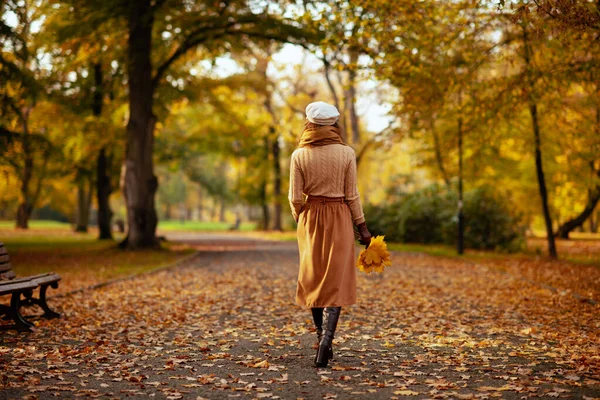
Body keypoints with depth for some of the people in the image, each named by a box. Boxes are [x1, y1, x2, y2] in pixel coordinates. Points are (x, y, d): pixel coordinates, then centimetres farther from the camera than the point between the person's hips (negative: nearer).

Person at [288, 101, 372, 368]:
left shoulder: (299, 155, -4)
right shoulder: (346, 153, -6)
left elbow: (295, 198, -4)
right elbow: (351, 195, -5)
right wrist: (362, 227, 4)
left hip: (311, 217, 2)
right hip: (339, 218, -1)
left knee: (313, 278, 15)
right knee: (336, 280, 1)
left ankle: (321, 335, 21)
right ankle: (327, 336, -16)